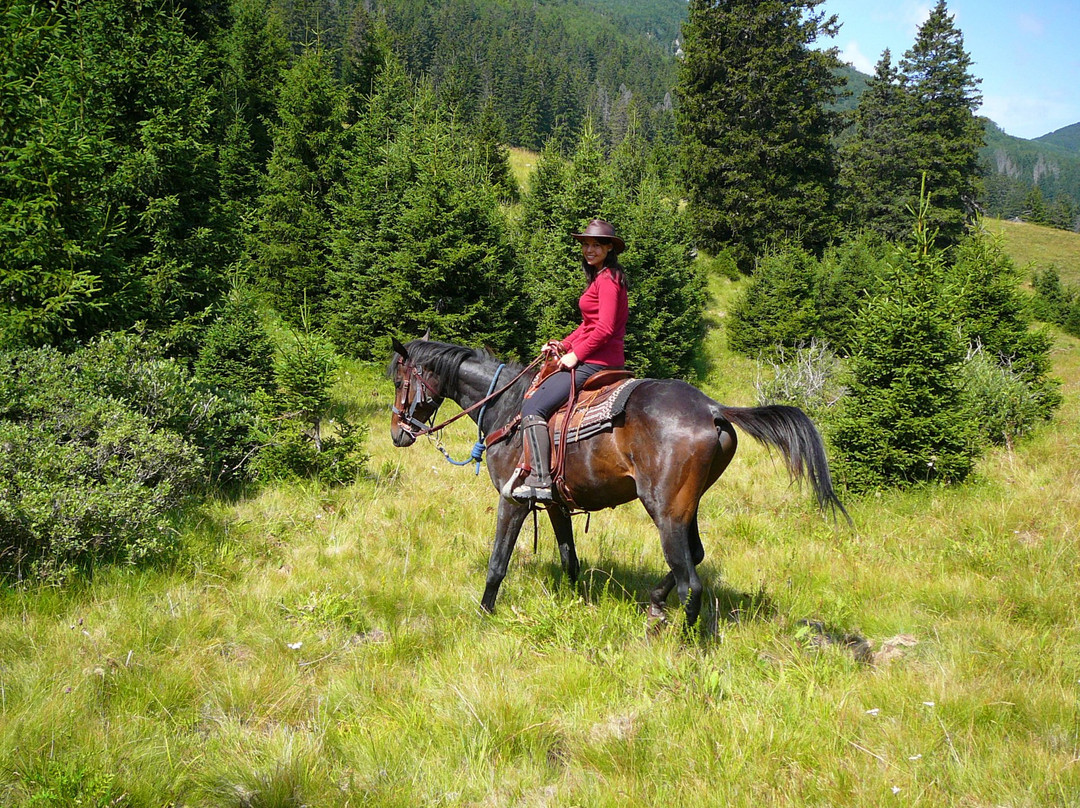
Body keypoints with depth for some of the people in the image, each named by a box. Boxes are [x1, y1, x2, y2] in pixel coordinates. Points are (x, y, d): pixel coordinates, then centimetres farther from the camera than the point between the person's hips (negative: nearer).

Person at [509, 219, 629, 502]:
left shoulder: (607, 279, -13)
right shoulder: (601, 278, 19)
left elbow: (604, 328, -22)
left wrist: (575, 355, -16)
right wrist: (563, 344, 12)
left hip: (595, 362, -11)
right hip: (595, 359, 11)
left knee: (533, 407, -17)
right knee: (538, 392, 26)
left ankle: (540, 480, -22)